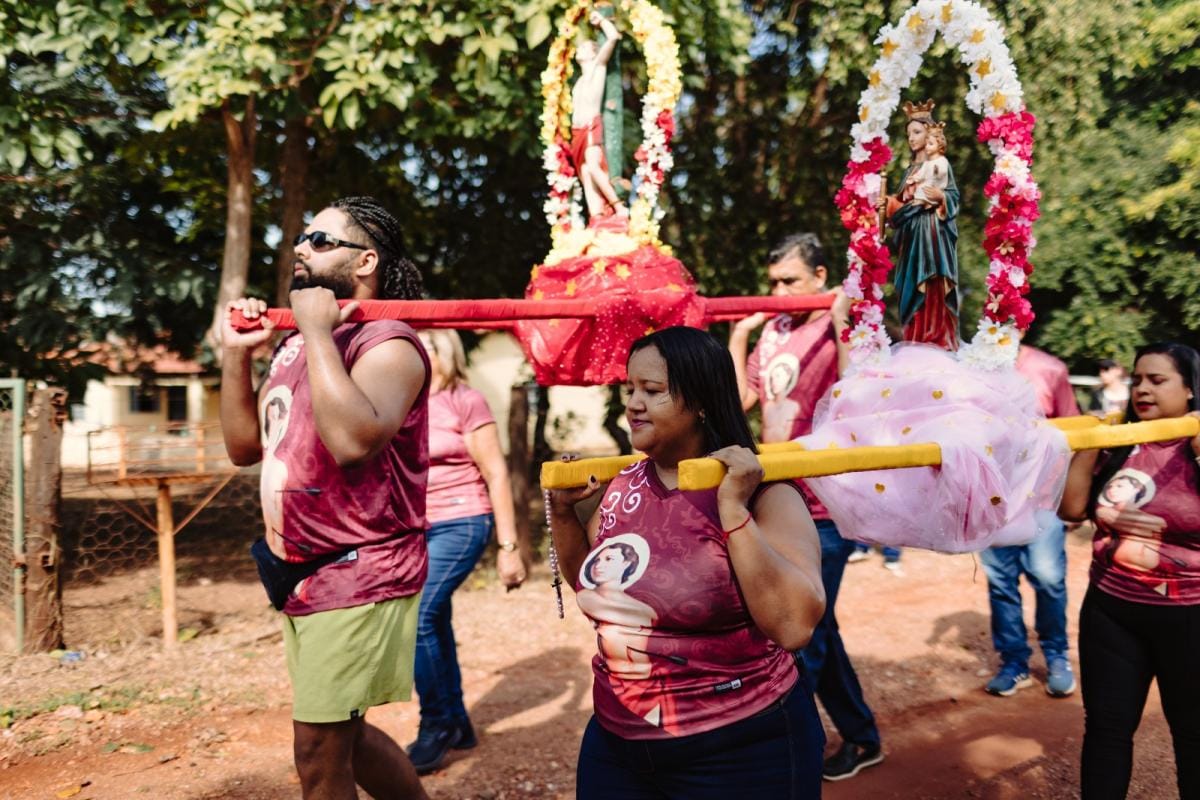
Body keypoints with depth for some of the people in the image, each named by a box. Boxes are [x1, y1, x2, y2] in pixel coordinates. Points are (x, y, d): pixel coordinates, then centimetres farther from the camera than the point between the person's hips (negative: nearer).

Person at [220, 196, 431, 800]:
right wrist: (236, 354, 3)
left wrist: (317, 329, -25)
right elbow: (245, 446, 14)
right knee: (339, 735, 20)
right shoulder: (294, 347, 11)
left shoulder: (387, 343, -16)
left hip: (358, 576, -9)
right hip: (303, 574, 9)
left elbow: (353, 440, -34)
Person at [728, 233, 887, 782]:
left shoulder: (843, 329, -9)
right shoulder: (773, 332, 11)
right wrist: (738, 333, 4)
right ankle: (860, 737, 34)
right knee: (813, 631, 17)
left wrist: (841, 324, -24)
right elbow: (741, 399, 9)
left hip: (823, 508, -8)